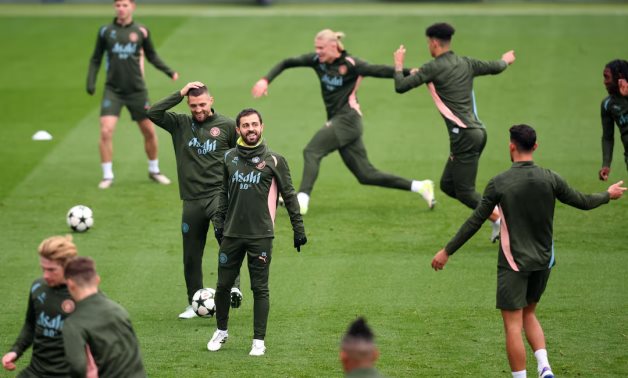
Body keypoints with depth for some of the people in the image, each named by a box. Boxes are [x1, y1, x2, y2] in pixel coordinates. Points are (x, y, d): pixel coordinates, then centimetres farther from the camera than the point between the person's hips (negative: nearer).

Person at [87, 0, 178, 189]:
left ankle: (154, 171, 30)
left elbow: (151, 56, 12)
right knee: (106, 131, -15)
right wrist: (91, 81, -3)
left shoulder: (141, 31, 0)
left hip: (137, 90, 1)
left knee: (149, 132, 7)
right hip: (113, 90, -1)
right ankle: (107, 176, -2)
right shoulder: (106, 31, -1)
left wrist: (169, 71, 0)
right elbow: (96, 59, 8)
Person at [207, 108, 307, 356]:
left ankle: (259, 341, 7)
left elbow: (289, 196, 1)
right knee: (223, 285, 7)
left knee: (260, 289, 0)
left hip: (261, 236, -3)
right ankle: (221, 331, 26)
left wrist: (298, 229, -1)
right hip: (232, 234, 3)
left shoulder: (274, 160, -2)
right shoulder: (230, 158, 9)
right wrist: (218, 222, 12)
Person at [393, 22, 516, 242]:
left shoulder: (434, 68, -7)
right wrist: (506, 60, 54)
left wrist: (398, 64, 14)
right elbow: (495, 67, 31)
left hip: (464, 135, -8)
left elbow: (400, 87, -5)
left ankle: (500, 220, -12)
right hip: (477, 131, 8)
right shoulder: (466, 64, 14)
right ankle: (495, 210, 6)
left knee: (464, 191, -4)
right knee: (447, 185, 13)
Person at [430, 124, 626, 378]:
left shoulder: (498, 183, -12)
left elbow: (475, 222, -8)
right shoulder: (549, 179, -5)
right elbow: (583, 202, 7)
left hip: (514, 264, -5)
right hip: (543, 261, 5)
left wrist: (447, 252, 2)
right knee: (529, 314, 21)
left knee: (513, 325, 0)